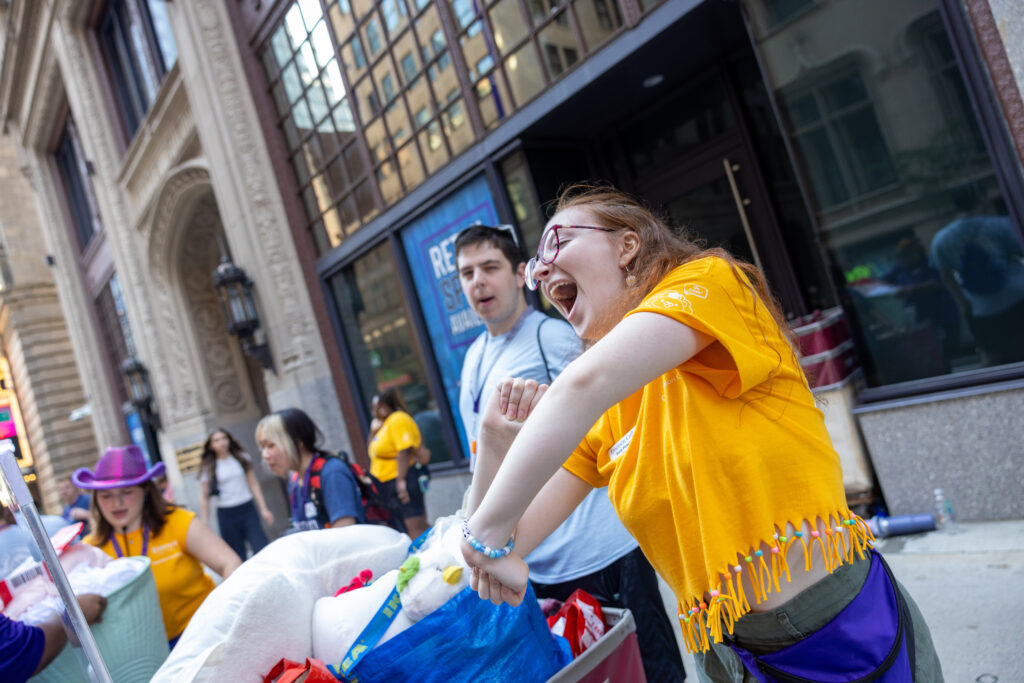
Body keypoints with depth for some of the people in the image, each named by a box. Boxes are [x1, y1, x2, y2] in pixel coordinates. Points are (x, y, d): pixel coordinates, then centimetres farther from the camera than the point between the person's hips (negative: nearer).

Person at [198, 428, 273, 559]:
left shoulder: (243, 458, 5)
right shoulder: (208, 468, 1)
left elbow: (253, 485, 8)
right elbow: (204, 497, 3)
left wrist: (264, 509, 4)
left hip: (248, 509, 1)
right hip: (226, 514, -1)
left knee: (262, 551, -10)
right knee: (238, 557, 3)